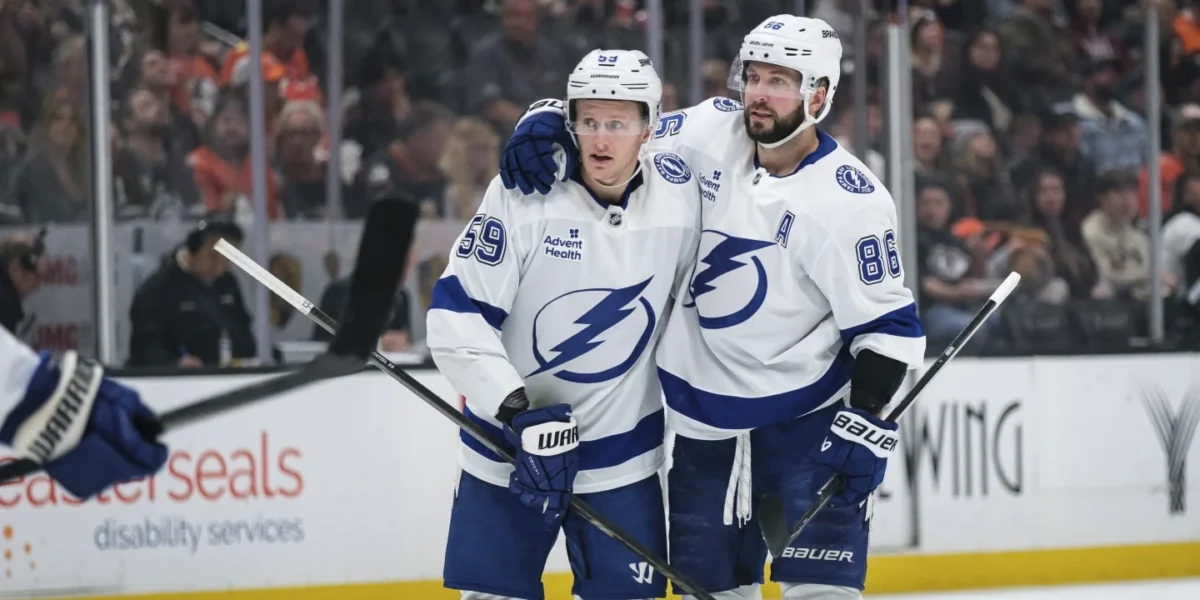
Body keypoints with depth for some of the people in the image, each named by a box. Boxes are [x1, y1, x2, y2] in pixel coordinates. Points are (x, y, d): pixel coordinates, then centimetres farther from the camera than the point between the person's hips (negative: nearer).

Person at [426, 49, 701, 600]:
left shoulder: (680, 193, -5)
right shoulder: (522, 195, -16)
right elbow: (457, 314, -17)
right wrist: (519, 412, -26)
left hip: (623, 459, 2)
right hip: (506, 447, -2)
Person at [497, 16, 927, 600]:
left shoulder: (852, 201, -15)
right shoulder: (710, 132, -3)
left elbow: (888, 325, -11)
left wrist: (866, 423, -20)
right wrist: (546, 123, -15)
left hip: (808, 418, -5)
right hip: (704, 424, 5)